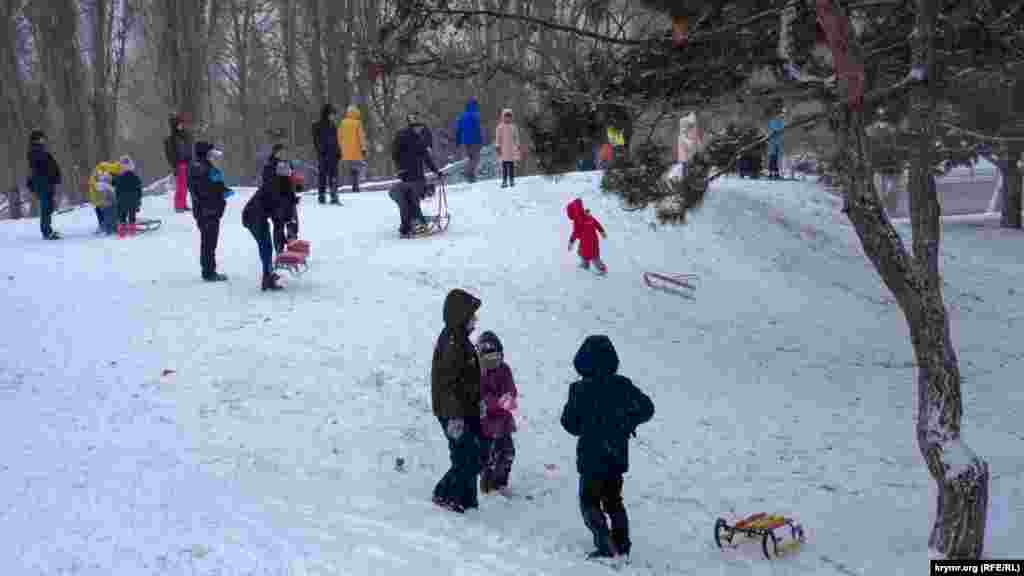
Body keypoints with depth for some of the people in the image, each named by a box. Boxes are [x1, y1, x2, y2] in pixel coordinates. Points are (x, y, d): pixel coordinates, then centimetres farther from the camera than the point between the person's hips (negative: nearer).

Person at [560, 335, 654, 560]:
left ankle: (605, 544, -6)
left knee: (589, 501, 7)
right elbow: (647, 408, 0)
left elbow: (569, 423, -8)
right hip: (618, 455, 4)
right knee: (613, 499, 20)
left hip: (591, 457, -4)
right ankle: (621, 543, 20)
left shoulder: (580, 389, -15)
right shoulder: (623, 385, -5)